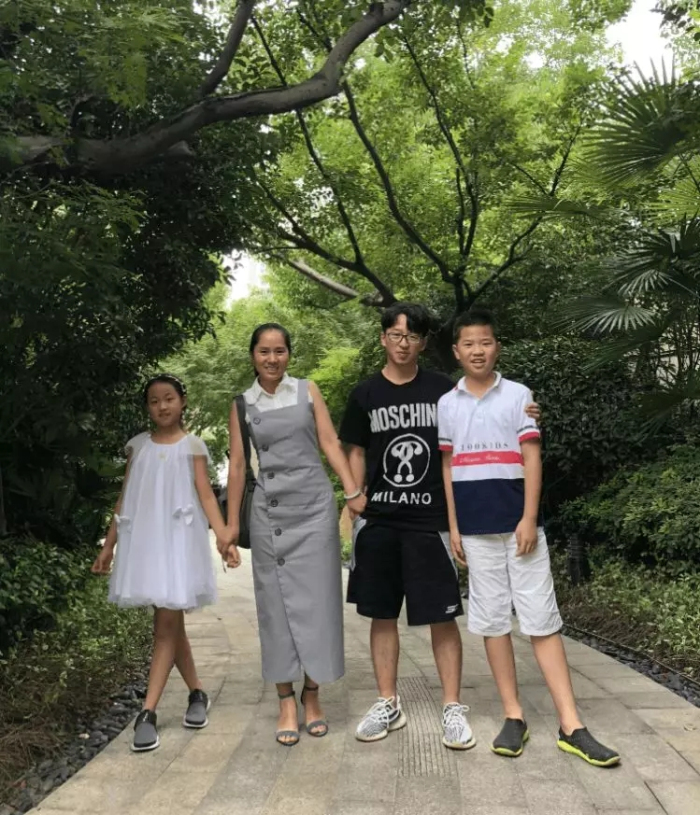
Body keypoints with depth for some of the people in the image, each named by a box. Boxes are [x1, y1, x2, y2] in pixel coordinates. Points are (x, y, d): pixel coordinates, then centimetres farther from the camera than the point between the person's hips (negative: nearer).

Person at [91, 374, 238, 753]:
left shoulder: (193, 446, 2)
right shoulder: (138, 445, 10)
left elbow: (206, 495, -4)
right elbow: (125, 500, 11)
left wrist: (225, 537, -17)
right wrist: (108, 545, 9)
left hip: (178, 540, -3)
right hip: (143, 540, 3)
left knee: (166, 623, -7)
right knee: (170, 622, 10)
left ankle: (148, 713, -6)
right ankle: (197, 694, 24)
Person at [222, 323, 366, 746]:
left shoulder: (308, 390, 6)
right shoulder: (243, 404, 7)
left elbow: (331, 443, 1)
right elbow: (238, 465, 7)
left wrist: (353, 491, -9)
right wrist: (232, 524, 6)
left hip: (314, 505, 0)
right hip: (269, 510, 1)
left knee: (316, 599, 2)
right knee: (277, 603, 2)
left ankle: (312, 696, 15)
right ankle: (286, 702, 11)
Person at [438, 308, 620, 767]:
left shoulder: (519, 396, 2)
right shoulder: (447, 404, 8)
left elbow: (532, 460, -2)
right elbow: (448, 468, 9)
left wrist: (529, 518, -10)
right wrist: (453, 526, 4)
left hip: (518, 525, -2)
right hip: (476, 530, 2)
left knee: (542, 619, -1)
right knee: (492, 621, 6)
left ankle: (570, 725, 4)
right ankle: (514, 717, 16)